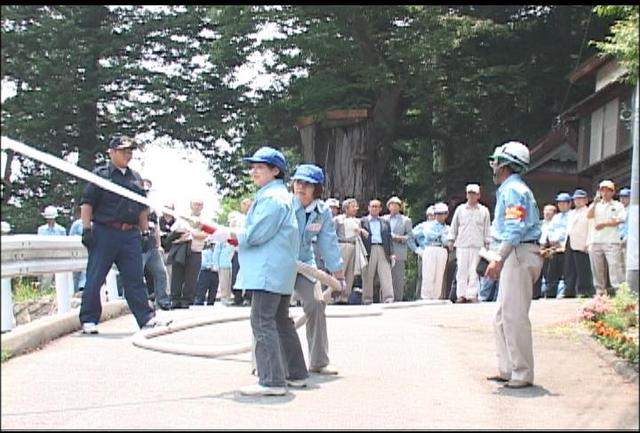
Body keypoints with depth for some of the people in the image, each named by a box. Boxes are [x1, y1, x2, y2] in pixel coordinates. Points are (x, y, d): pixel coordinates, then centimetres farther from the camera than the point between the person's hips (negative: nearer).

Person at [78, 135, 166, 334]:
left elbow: (142, 208, 22)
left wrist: (145, 230, 16)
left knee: (135, 279, 6)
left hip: (131, 234, 5)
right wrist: (87, 229, -12)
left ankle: (146, 318, 7)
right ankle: (88, 320, 6)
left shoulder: (136, 177, 17)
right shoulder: (100, 174, -1)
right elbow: (87, 203, -5)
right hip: (104, 233, -5)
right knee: (95, 279, 0)